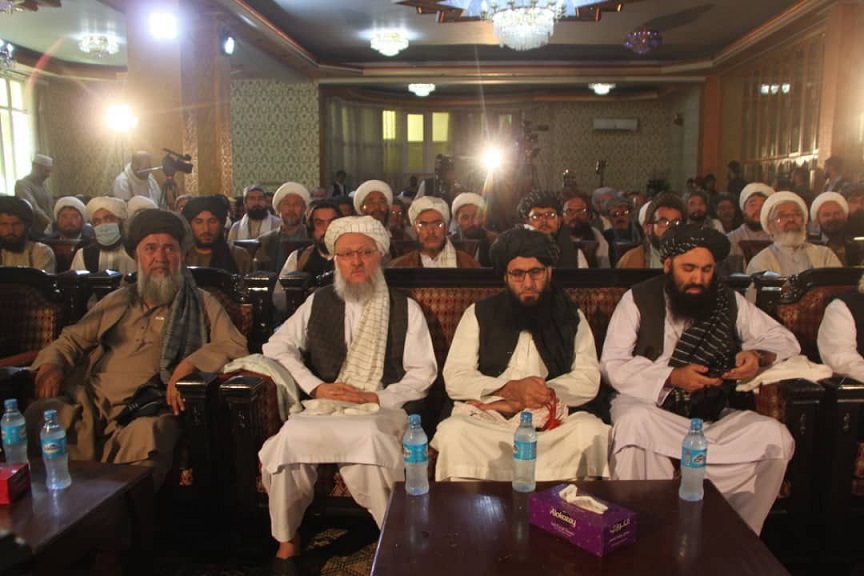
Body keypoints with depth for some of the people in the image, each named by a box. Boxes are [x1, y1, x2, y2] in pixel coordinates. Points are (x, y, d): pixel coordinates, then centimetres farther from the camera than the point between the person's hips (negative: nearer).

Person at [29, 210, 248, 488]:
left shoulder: (201, 303, 14)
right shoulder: (116, 301, 25)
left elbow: (236, 347, 1)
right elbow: (71, 340, 27)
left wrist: (189, 364, -15)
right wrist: (50, 364, 4)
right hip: (92, 403, 4)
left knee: (146, 434, -37)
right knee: (39, 414, -26)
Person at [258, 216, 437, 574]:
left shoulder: (405, 309, 10)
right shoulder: (318, 303, 15)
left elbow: (423, 372, 5)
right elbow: (276, 347, 9)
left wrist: (377, 397, -10)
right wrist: (316, 386, -5)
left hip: (383, 410, -1)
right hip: (324, 408, 2)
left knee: (368, 436, -37)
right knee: (292, 435, -31)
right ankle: (287, 541, -6)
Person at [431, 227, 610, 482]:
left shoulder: (571, 317, 15)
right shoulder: (479, 314, 13)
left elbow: (589, 380, 2)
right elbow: (454, 378, 3)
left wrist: (520, 401, -10)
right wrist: (510, 389, -15)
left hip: (553, 421, 1)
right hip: (486, 420, -1)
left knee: (592, 430, -30)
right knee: (453, 431, -32)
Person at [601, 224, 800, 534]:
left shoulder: (729, 302, 10)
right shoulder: (638, 300, 0)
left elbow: (785, 338, 16)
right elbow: (612, 365, -8)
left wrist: (758, 355, -7)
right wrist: (672, 377, -20)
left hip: (712, 415, 4)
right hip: (648, 406, -3)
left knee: (775, 436, -21)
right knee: (632, 425, -37)